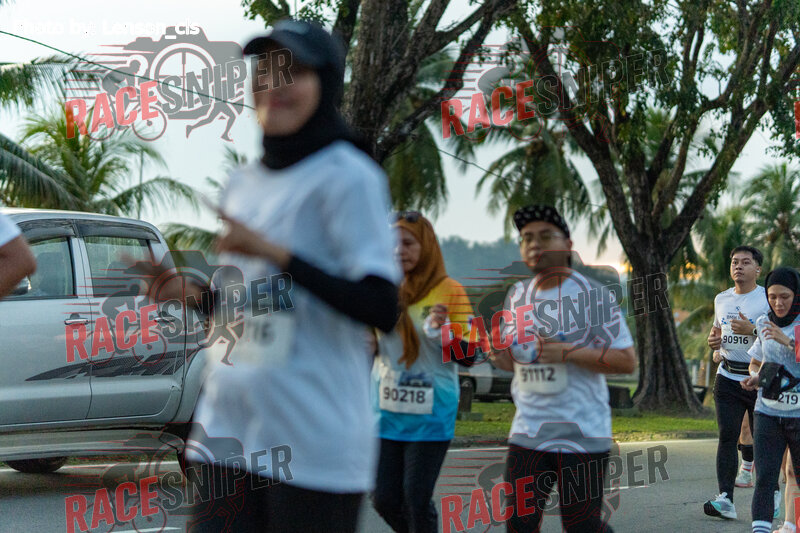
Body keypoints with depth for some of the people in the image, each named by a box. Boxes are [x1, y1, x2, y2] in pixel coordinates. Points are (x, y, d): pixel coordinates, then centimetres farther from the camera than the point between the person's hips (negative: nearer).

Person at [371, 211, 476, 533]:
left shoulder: (449, 291, -7)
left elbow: (468, 357, -6)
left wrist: (441, 334, -24)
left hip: (430, 414, -4)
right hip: (387, 410, 4)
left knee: (416, 501, -6)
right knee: (384, 499, 6)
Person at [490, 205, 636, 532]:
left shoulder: (592, 295, -7)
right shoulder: (517, 296, 11)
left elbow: (627, 361, -11)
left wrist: (569, 353, -20)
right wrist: (497, 353, -2)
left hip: (583, 435, -5)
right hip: (528, 431, 5)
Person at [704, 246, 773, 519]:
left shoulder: (768, 299, -5)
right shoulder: (722, 299, 14)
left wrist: (752, 330, -22)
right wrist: (714, 339, 7)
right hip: (727, 378, 4)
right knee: (727, 436, -7)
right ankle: (725, 499, -13)